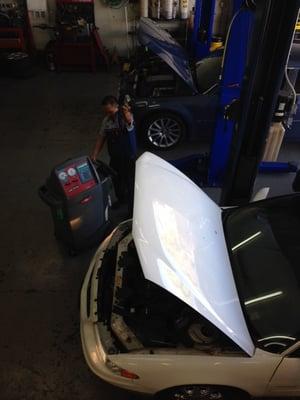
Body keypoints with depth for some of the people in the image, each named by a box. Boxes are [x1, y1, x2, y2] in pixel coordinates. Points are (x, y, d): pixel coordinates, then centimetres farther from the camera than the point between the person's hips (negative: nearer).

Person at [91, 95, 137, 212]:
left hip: (128, 157, -7)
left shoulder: (125, 117, -23)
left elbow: (129, 120, -49)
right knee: (116, 180, 25)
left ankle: (132, 209, 22)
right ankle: (121, 199, 52)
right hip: (114, 157, 7)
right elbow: (101, 138, 4)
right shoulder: (106, 120, -3)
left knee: (130, 183, 4)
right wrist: (94, 155, -4)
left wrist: (127, 113, -73)